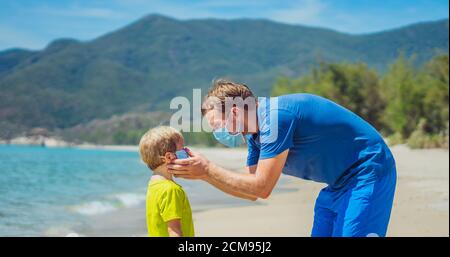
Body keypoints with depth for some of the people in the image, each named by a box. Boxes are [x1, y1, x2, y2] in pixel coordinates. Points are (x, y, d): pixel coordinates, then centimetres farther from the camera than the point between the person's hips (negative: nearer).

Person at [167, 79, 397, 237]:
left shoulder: (275, 117, -25)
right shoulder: (255, 136, 5)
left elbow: (261, 188, -25)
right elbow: (251, 191, 9)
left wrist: (207, 170, -19)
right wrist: (201, 171, 1)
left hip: (368, 172, -10)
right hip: (339, 184, 10)